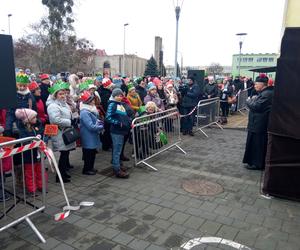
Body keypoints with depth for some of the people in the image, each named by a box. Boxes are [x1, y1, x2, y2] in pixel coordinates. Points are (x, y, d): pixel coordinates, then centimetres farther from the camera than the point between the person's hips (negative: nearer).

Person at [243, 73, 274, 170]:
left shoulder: (267, 94, -20)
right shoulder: (264, 92, 13)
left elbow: (256, 106, -24)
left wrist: (249, 100, -8)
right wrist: (253, 99, 2)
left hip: (259, 125, -10)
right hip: (258, 123, 10)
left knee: (257, 143, 0)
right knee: (256, 143, 17)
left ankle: (257, 163, 11)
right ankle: (255, 161, 29)